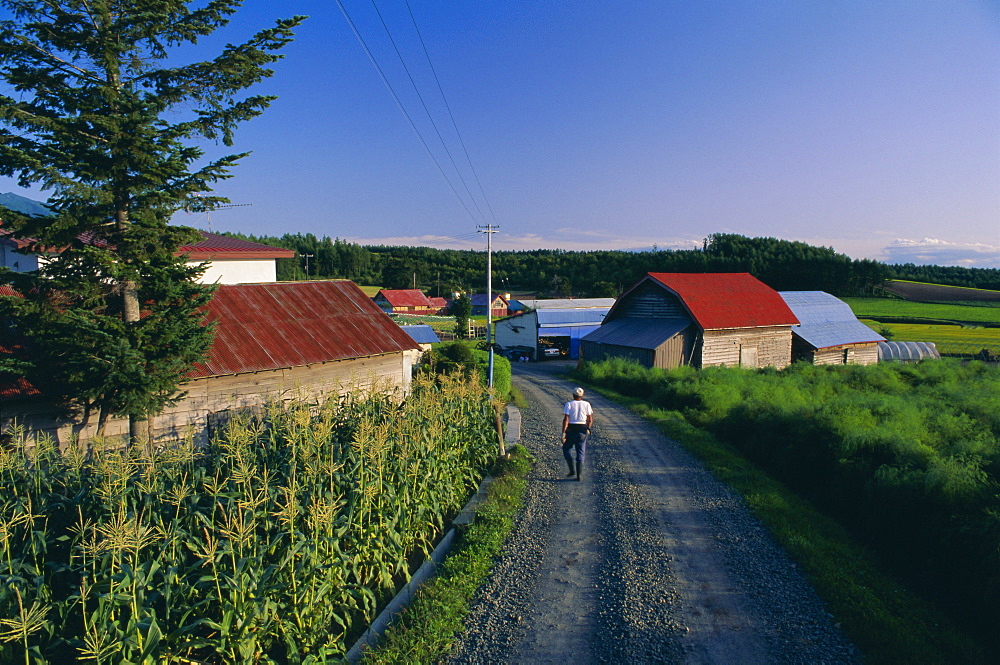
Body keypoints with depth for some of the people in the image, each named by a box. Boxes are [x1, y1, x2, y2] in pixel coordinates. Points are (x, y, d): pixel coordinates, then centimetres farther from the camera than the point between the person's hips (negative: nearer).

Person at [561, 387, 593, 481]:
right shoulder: (586, 404, 2)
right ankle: (579, 475, 4)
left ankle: (572, 470, 7)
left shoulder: (569, 404, -6)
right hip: (582, 429, 2)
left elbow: (565, 419, -13)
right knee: (581, 452, 8)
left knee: (567, 449, 16)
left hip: (571, 429, -2)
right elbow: (590, 420, 3)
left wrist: (563, 433, -13)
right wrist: (587, 429, 19)